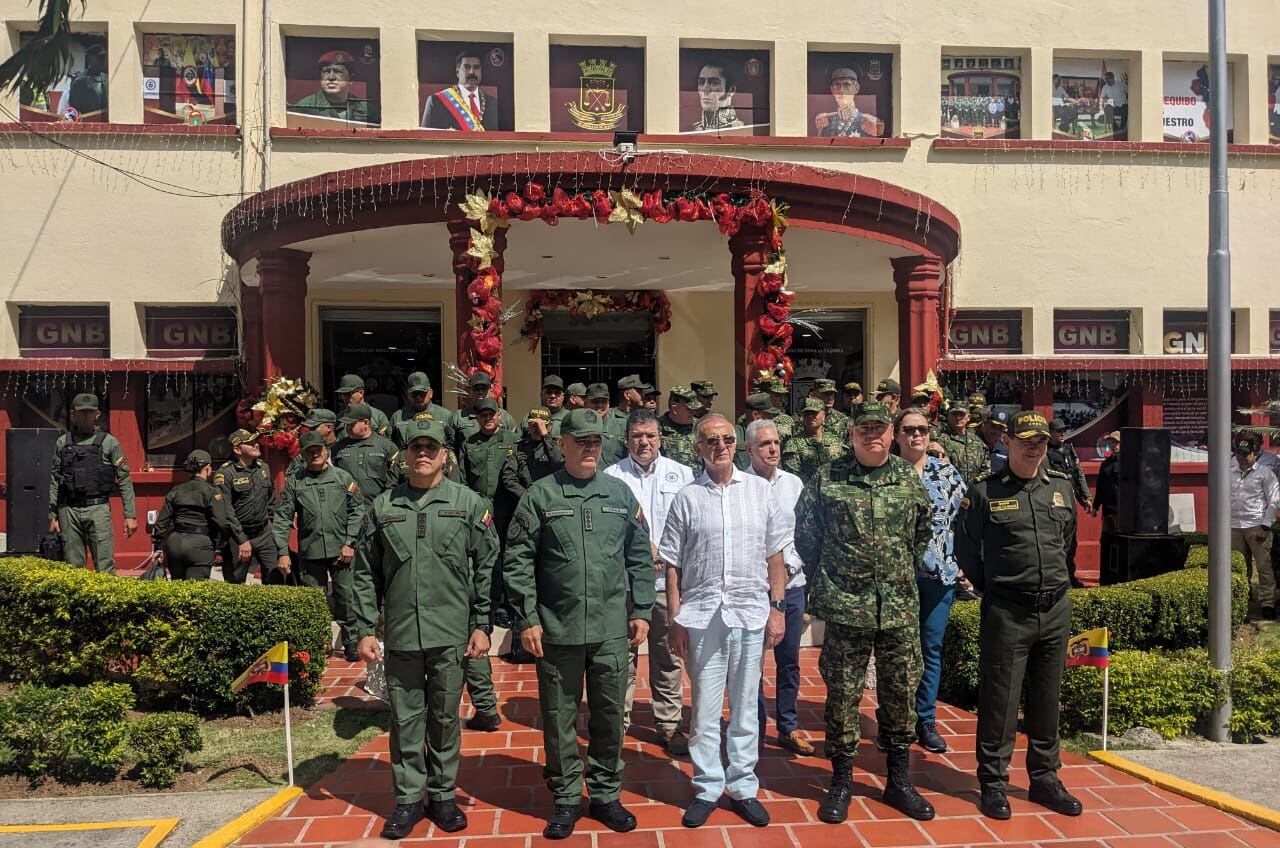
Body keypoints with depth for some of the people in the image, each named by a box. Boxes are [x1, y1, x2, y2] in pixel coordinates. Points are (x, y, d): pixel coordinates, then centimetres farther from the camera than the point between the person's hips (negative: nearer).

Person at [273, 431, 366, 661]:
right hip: (310, 553, 1)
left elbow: (357, 510, 6)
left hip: (340, 550, 0)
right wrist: (282, 552, -6)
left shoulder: (343, 477, 6)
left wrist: (350, 543, -2)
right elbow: (281, 518, 3)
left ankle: (350, 642, 14)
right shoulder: (293, 481, 6)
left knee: (345, 596, 0)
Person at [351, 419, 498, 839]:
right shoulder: (383, 506, 5)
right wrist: (365, 630, 3)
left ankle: (443, 795, 27)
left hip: (451, 636, -1)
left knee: (445, 720, 11)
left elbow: (487, 568, 0)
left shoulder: (469, 503, 1)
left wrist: (482, 626, -4)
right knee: (405, 720, 10)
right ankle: (408, 799, 26)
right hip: (400, 636, 1)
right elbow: (364, 574, 8)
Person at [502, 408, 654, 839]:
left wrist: (641, 610, 7)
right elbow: (517, 561, -2)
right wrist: (527, 619, -6)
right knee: (559, 718, 9)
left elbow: (640, 557, 10)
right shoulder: (539, 496, -2)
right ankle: (567, 799, 26)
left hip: (612, 630, 2)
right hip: (556, 630, -2)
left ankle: (605, 794, 29)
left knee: (609, 715, 11)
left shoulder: (620, 493, 6)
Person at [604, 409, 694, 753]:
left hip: (668, 579, 2)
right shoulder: (612, 476, 2)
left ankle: (670, 726, 23)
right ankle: (618, 724, 21)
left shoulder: (681, 474, 7)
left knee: (668, 658, 9)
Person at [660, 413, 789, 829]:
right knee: (704, 708, 7)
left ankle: (743, 787, 25)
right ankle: (706, 788, 22)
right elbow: (672, 564, 3)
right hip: (701, 615, -1)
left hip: (750, 612, 1)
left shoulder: (759, 490, 5)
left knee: (745, 707, 10)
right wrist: (676, 619, -1)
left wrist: (778, 609, 3)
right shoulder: (687, 498, 1)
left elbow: (775, 556, 7)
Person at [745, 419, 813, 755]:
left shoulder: (793, 482, 7)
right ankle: (755, 731, 20)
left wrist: (792, 566, -1)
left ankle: (788, 727, 25)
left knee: (789, 661, 12)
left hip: (792, 583, 4)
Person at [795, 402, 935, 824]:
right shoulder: (828, 479, -3)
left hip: (900, 607, 3)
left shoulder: (910, 477, 5)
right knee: (842, 694, 5)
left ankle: (899, 780, 26)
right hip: (845, 607, -2)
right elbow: (805, 535, 5)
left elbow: (922, 532, 17)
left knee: (901, 691, 10)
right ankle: (841, 781, 21)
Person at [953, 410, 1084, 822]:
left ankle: (1045, 778, 27)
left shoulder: (1062, 486, 7)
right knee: (1000, 699, 1)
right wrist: (990, 587, 6)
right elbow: (966, 548, 2)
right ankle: (993, 784, 13)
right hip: (1007, 613, -4)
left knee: (1047, 698, 14)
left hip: (1056, 608, 5)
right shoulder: (984, 491, -7)